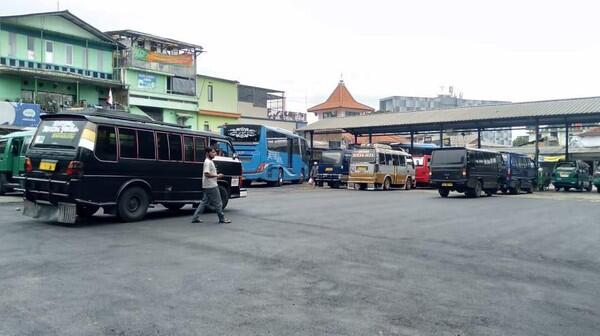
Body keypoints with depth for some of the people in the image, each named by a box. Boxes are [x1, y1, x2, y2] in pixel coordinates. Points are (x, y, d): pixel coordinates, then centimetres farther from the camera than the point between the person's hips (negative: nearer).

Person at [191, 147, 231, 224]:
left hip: (208, 186, 11)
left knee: (204, 202, 13)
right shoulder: (208, 162, -16)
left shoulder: (210, 162, 17)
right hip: (211, 186, -11)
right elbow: (206, 174, -25)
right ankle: (222, 219, 8)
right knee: (218, 203, -1)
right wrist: (217, 175, -19)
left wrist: (216, 175, 12)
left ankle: (195, 218, 14)